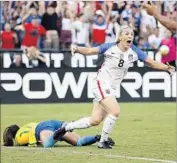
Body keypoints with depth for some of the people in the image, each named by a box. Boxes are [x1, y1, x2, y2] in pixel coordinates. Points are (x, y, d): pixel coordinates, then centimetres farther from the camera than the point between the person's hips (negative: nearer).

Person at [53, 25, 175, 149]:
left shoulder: (134, 52, -4)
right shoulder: (110, 47, -13)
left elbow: (152, 63, -1)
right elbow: (89, 51, -7)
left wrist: (167, 68, -16)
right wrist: (77, 49, -26)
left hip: (113, 89, 6)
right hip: (102, 83, -6)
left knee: (95, 121, 5)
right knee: (115, 111, -22)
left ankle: (66, 128, 23)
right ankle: (103, 141, -4)